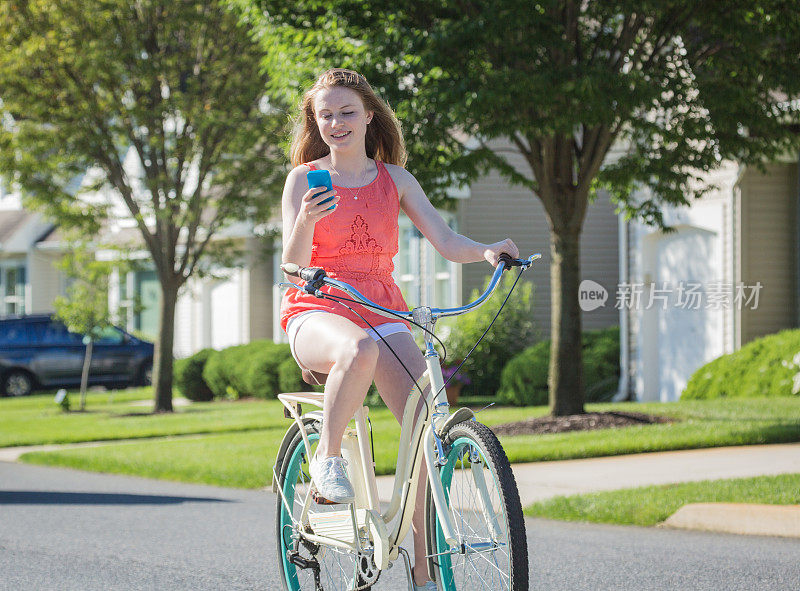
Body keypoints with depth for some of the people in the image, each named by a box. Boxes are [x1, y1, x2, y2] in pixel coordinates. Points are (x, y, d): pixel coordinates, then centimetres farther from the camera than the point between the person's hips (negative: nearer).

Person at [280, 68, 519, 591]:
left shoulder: (395, 179, 11)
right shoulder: (304, 179, 4)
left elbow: (447, 241, 3)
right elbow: (294, 263, -8)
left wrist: (488, 252, -19)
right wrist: (306, 222, -29)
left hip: (382, 308, 3)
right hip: (317, 311, -3)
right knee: (360, 350, -42)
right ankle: (327, 456, -18)